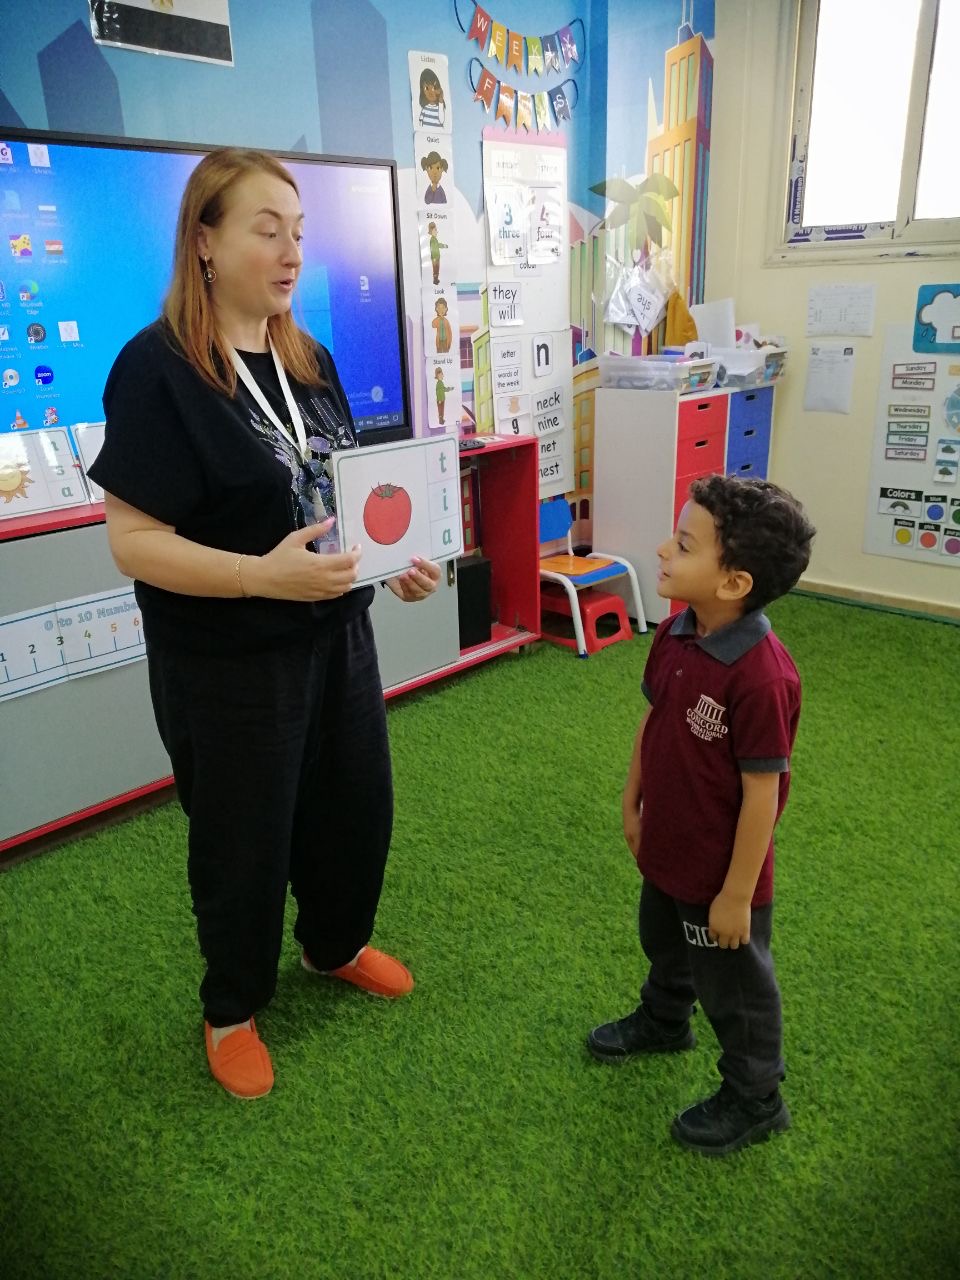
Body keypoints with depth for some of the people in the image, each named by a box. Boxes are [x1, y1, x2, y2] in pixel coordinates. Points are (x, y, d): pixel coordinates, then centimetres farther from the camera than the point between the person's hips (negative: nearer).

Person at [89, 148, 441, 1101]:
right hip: (227, 666, -7)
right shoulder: (157, 368, -16)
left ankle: (336, 945, 50)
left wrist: (399, 558, -4)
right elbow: (134, 542, -20)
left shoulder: (309, 359, 5)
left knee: (357, 806, 20)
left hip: (336, 636, 7)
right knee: (243, 842, 11)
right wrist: (264, 575, -33)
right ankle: (231, 1011, 40)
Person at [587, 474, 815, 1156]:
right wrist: (633, 804, 13)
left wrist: (736, 894, -17)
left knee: (732, 985, 17)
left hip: (721, 874, -7)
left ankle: (756, 1099, 43)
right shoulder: (675, 634, -9)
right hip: (667, 849, 8)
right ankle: (664, 1022, 62)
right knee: (665, 945, 32)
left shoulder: (761, 677, -33)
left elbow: (762, 794, -26)